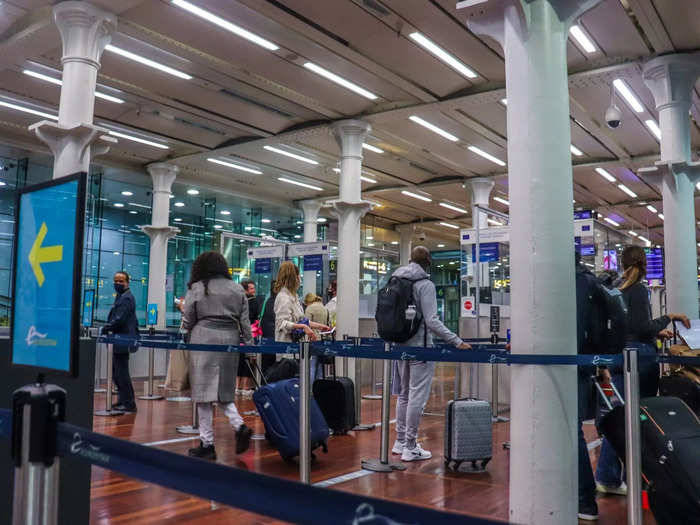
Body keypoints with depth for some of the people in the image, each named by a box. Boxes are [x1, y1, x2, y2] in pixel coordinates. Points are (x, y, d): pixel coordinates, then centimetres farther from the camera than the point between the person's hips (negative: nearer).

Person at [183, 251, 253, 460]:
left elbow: (187, 321, 3)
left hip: (204, 341, -4)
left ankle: (207, 443, 5)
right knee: (223, 390, 16)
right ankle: (240, 426, -3)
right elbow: (245, 321, 9)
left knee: (204, 391, 1)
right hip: (230, 340, 4)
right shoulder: (237, 289, 11)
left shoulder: (196, 288, 0)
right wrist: (249, 344, 13)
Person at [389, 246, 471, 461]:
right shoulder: (425, 284, -12)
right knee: (417, 397, -1)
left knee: (404, 395, 17)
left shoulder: (395, 281, 9)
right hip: (419, 346, -8)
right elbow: (432, 321, -19)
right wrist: (457, 342, -19)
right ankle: (410, 448, 4)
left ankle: (400, 442, 26)